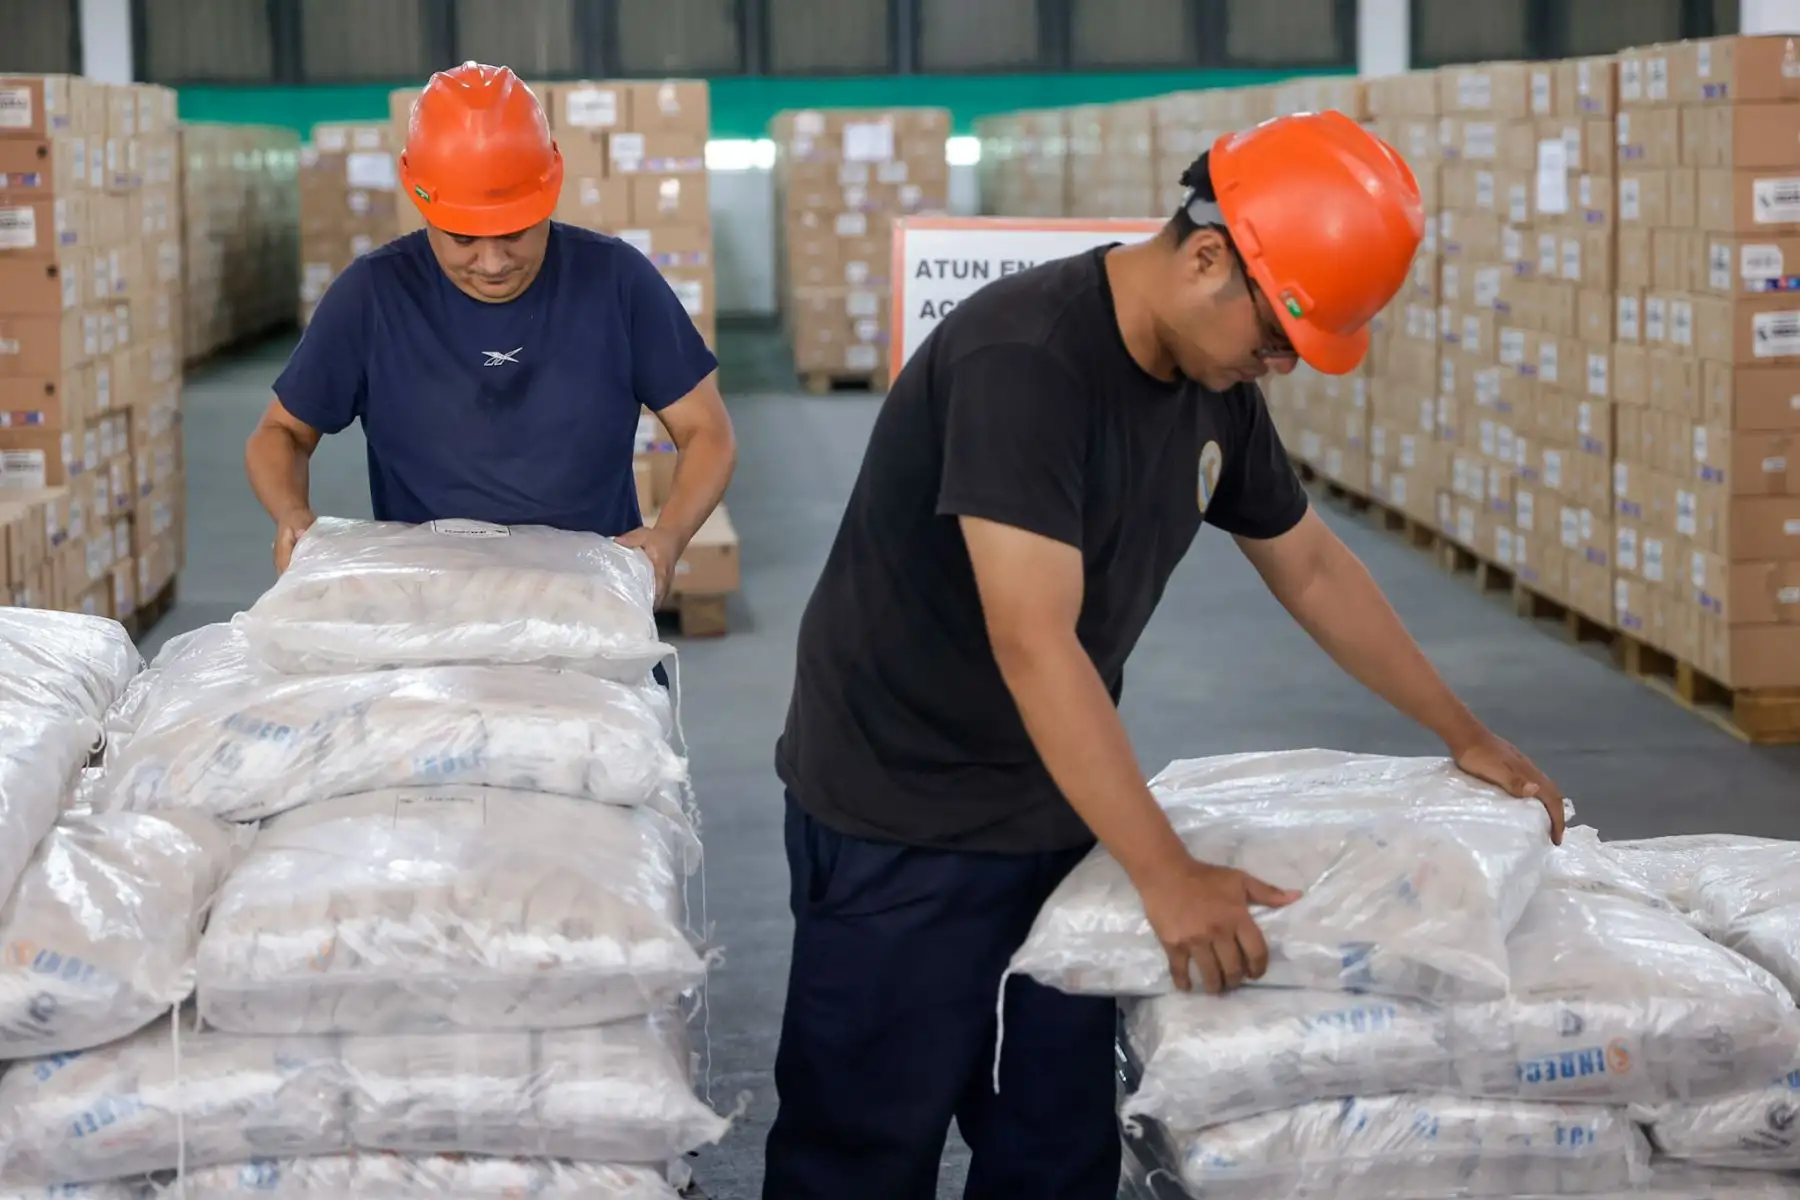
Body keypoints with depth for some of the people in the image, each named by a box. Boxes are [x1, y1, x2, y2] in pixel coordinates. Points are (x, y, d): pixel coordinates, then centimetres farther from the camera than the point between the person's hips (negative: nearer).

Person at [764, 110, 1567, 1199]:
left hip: (1062, 809, 8)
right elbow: (1035, 647, -31)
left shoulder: (1216, 384, 1)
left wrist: (1465, 736, 18)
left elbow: (1313, 567, 16)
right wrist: (1170, 877, -33)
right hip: (903, 823, -7)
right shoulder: (1021, 361, -25)